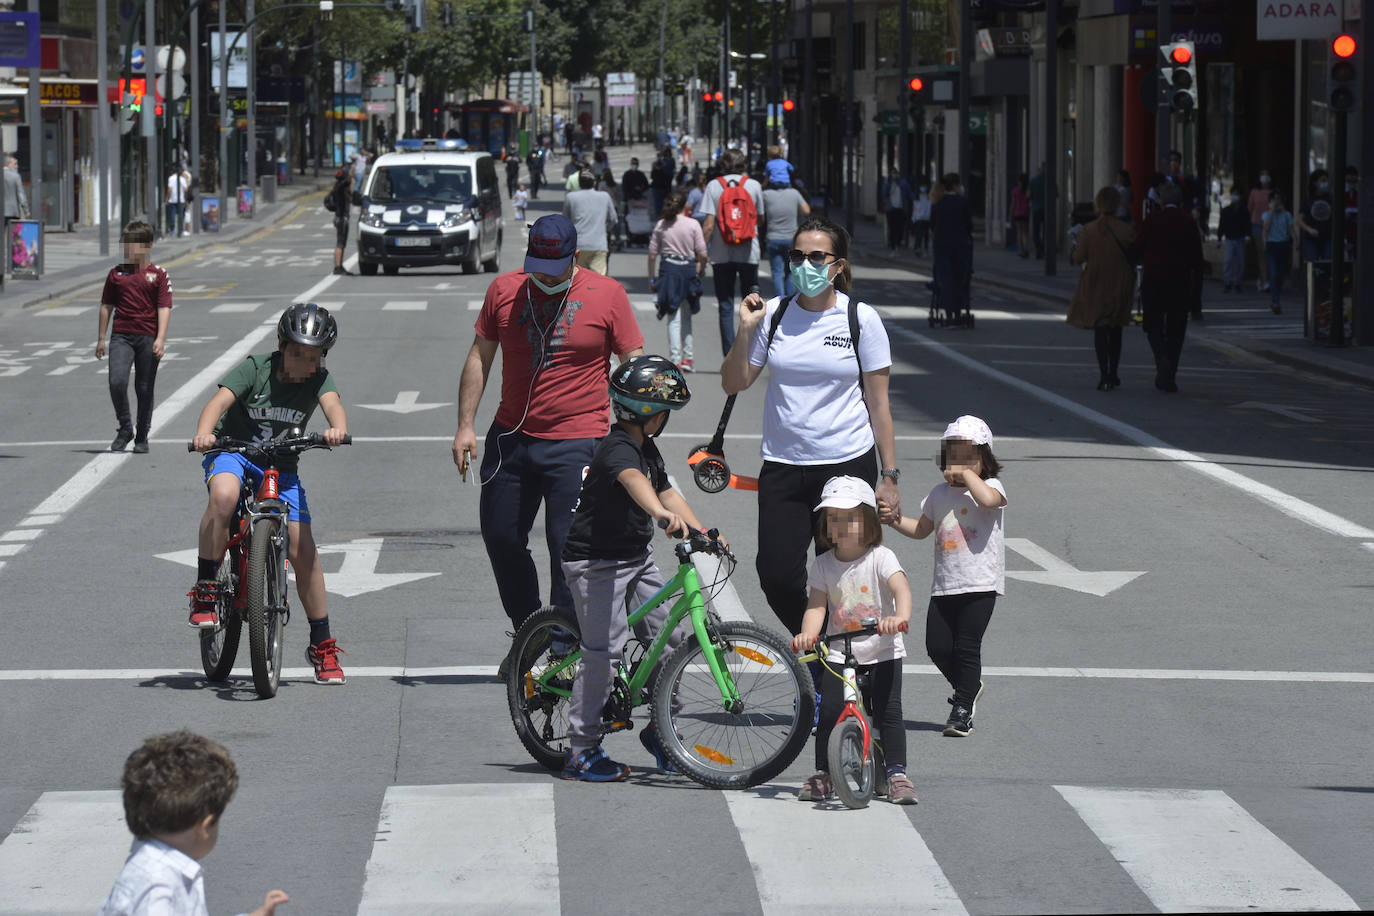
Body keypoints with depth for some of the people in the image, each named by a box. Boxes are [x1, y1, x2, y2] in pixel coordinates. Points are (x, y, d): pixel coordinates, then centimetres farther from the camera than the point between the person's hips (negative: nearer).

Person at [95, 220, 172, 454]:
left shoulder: (158, 275, 2)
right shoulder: (116, 273, 10)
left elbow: (164, 309, -2)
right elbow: (106, 306, 15)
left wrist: (160, 339, -14)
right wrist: (101, 338, 12)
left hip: (148, 337, -1)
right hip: (121, 336, 1)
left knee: (145, 389, 4)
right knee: (117, 382, -16)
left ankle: (142, 437, 16)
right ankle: (124, 427, 2)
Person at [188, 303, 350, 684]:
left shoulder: (319, 379, -7)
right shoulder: (255, 368, -14)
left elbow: (332, 404, -26)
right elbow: (220, 400, -27)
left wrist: (338, 428, -51)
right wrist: (204, 433, -48)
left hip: (281, 464, 3)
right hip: (233, 451, -3)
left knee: (303, 547, -7)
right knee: (224, 495, -38)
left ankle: (322, 644, 6)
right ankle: (205, 590, -23)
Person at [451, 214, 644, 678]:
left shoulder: (607, 295, -3)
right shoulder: (504, 290, 5)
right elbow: (479, 358, 13)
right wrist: (465, 426, 8)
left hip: (576, 442, -4)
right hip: (511, 437, 4)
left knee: (568, 546, -7)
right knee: (501, 538, 7)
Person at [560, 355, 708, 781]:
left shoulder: (647, 448, 10)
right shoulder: (618, 448, -22)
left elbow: (666, 491, 17)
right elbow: (633, 481, -42)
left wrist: (703, 532, 6)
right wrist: (661, 513, -61)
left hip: (637, 556, 9)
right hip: (596, 560, -9)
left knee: (669, 635, 4)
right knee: (604, 648, -11)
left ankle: (660, 728, 20)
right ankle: (580, 750, -5)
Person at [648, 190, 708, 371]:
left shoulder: (661, 225, 0)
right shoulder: (693, 224, -4)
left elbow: (652, 254, 2)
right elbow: (702, 254, -6)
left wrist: (651, 277, 10)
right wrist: (701, 269, 13)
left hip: (668, 269, 0)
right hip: (688, 269, 0)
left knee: (674, 318, 2)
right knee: (686, 317, 15)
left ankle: (675, 359, -4)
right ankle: (686, 357, 18)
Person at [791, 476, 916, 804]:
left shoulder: (880, 558, -9)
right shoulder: (823, 565, 1)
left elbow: (901, 589, -24)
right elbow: (817, 605, -7)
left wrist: (900, 617, -45)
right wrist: (807, 633, -27)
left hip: (882, 652, -2)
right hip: (839, 652, 2)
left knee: (888, 712, -9)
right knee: (829, 712, -8)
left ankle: (896, 774, 0)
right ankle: (823, 774, 5)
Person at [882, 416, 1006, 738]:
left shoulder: (990, 487, -2)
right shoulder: (939, 494, 16)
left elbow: (988, 500, -28)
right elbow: (921, 529, 27)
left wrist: (967, 474, -16)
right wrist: (897, 521, 10)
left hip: (980, 584, -6)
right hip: (945, 585, 6)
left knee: (967, 647, -7)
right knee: (937, 646, 0)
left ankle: (962, 710, 5)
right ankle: (969, 687, 27)